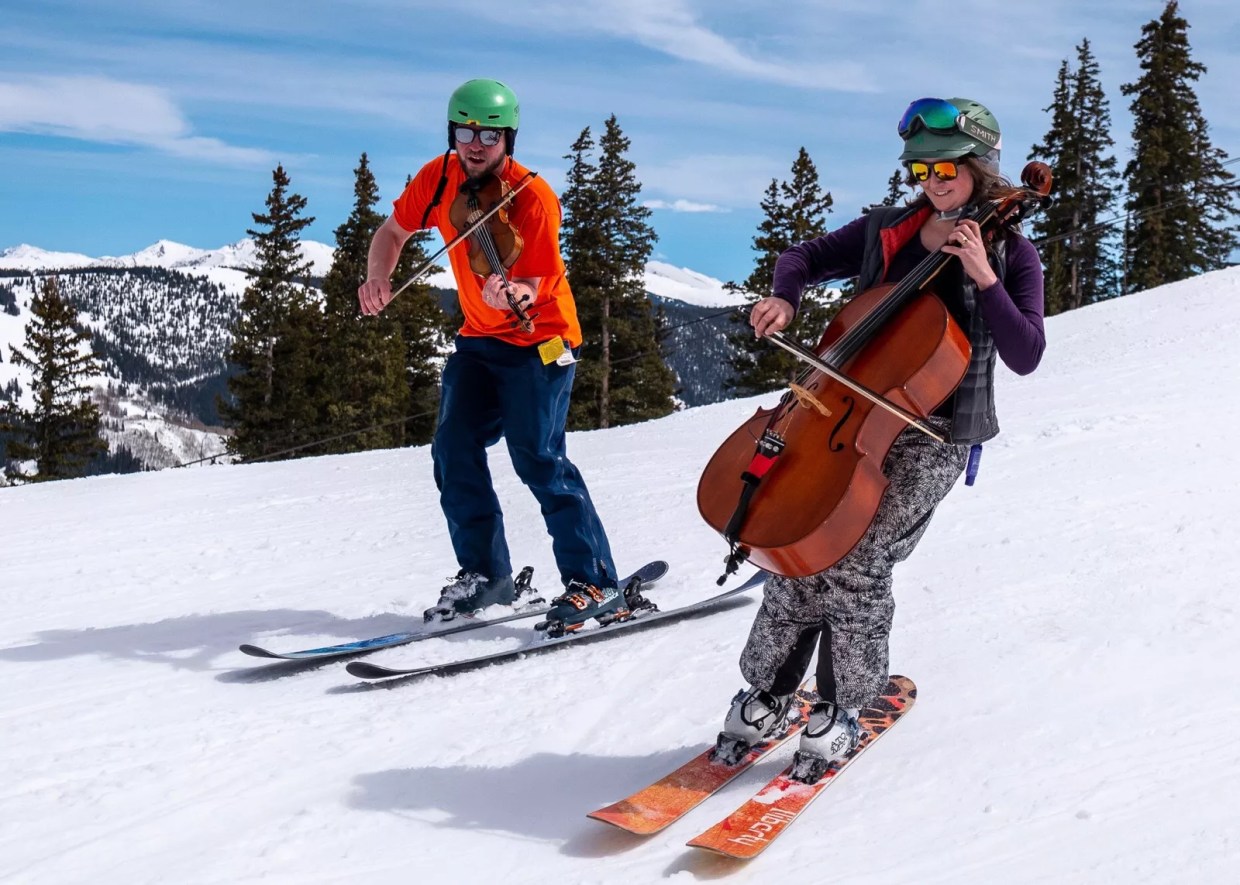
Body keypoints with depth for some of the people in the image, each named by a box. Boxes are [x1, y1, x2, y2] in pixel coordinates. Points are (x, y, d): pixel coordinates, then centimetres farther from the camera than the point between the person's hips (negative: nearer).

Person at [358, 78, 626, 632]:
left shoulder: (533, 198, -21)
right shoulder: (438, 178, -4)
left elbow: (531, 288, -23)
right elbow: (393, 231, 10)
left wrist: (512, 293, -47)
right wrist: (378, 277, -10)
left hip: (538, 339, -6)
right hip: (479, 338, 7)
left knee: (539, 459, -15)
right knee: (453, 452, 0)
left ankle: (595, 585, -9)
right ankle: (485, 574, 14)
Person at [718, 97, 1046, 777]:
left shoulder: (1011, 254, 0)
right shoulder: (885, 231, 9)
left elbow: (1025, 356, -9)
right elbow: (806, 257, 18)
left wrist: (984, 279, -18)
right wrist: (784, 295, -4)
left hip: (932, 439, -3)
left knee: (855, 567, -13)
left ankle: (842, 708, 7)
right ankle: (768, 690, 13)